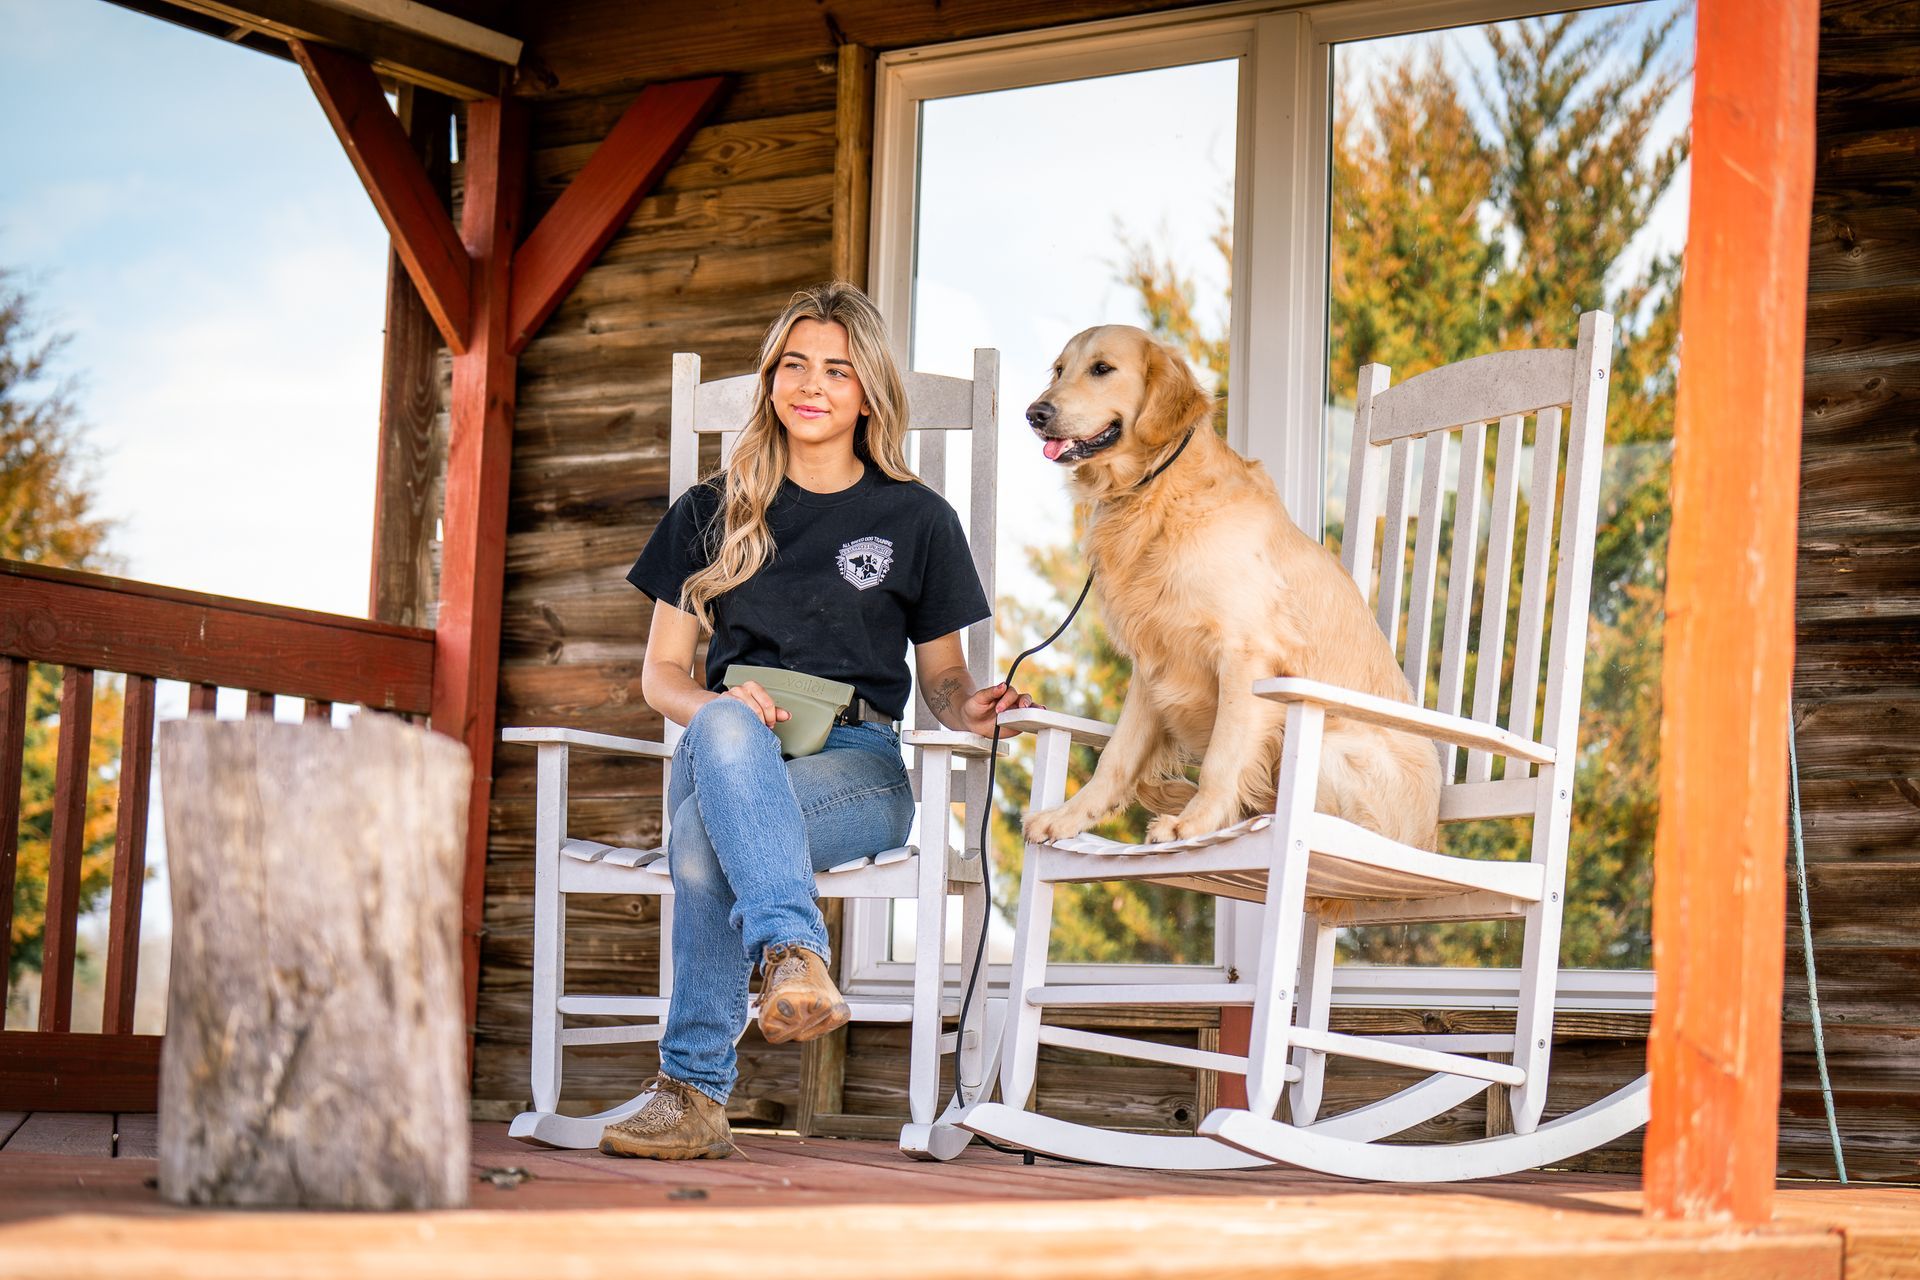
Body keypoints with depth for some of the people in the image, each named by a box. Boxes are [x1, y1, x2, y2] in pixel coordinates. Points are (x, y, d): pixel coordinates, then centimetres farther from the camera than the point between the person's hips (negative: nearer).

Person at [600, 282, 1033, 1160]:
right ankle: (794, 954, -54)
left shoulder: (917, 520, 13)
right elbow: (661, 672, 14)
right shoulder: (712, 513, 17)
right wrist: (715, 706, -10)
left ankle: (694, 1090, -37)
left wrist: (970, 710, -8)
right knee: (725, 727, -39)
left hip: (857, 762, -1)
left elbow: (941, 674, 18)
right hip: (730, 751, 1)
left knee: (704, 834, -35)